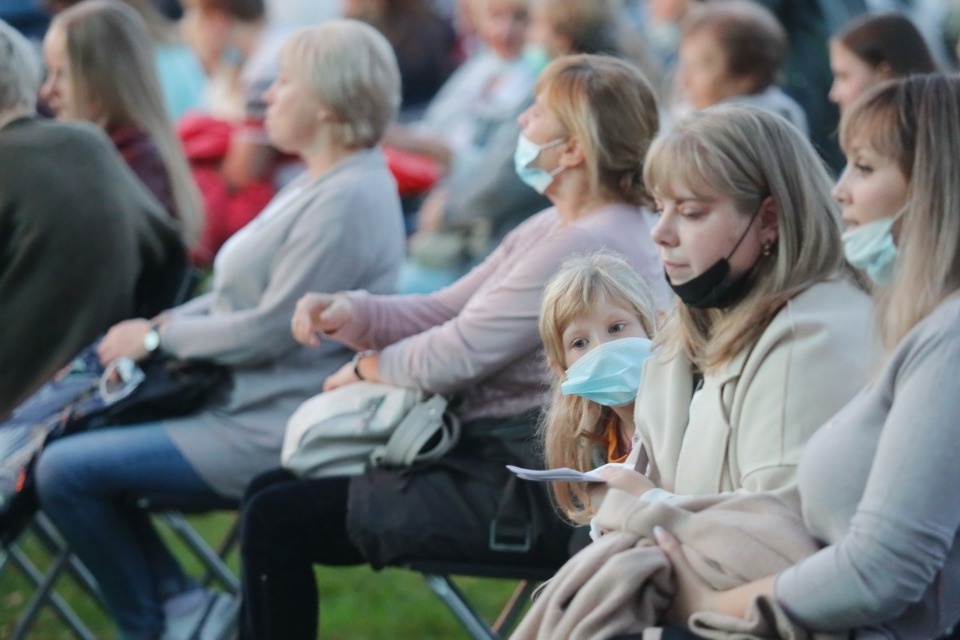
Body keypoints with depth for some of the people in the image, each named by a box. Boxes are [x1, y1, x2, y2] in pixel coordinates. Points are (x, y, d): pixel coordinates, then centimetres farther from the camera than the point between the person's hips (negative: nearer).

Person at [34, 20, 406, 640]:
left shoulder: (349, 200, -21)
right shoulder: (322, 182, 12)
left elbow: (268, 330, -22)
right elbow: (244, 295, 17)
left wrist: (157, 339, -10)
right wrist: (165, 323, 2)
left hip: (273, 431, -11)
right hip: (251, 402, 11)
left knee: (66, 472, -12)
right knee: (70, 439, 16)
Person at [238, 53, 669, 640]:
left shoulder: (587, 245, -21)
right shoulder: (555, 228, 13)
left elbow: (458, 355, -20)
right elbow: (444, 311, 14)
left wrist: (368, 367, -1)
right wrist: (346, 313, -3)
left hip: (522, 497, -11)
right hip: (491, 457, 11)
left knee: (276, 520, -10)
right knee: (269, 490, 11)